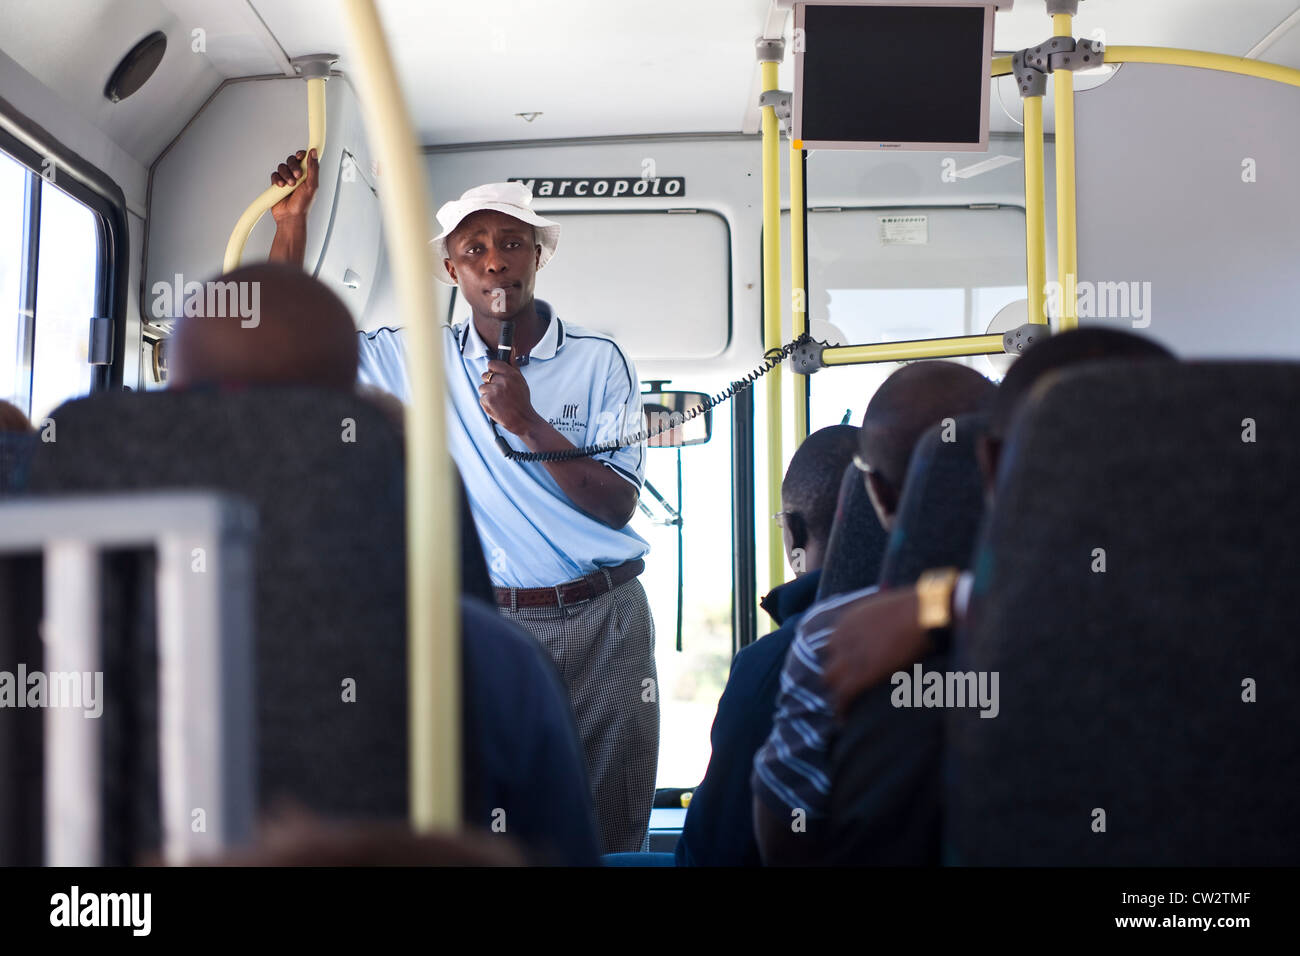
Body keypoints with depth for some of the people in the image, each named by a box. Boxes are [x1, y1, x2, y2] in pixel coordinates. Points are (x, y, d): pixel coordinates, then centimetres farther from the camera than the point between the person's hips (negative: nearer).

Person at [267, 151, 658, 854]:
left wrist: (527, 423, -13)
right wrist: (292, 219, 2)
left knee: (609, 835, 2)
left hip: (598, 619, 0)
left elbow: (617, 504, -3)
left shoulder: (598, 362, 3)